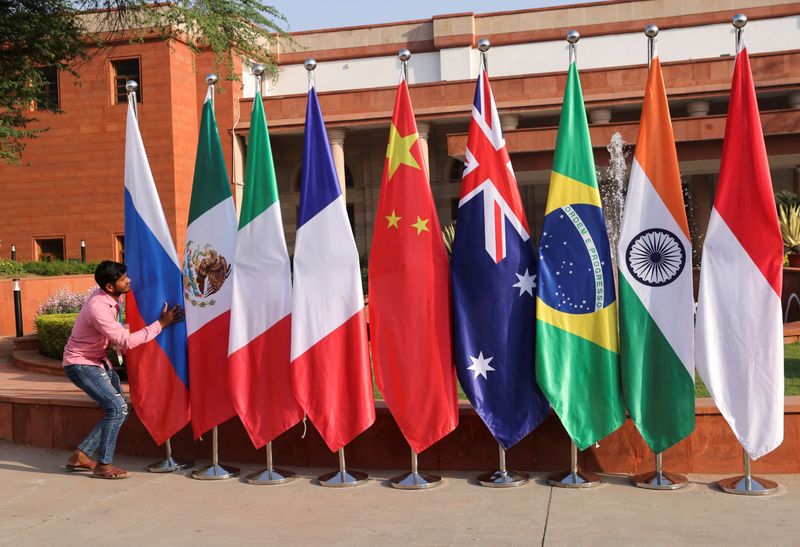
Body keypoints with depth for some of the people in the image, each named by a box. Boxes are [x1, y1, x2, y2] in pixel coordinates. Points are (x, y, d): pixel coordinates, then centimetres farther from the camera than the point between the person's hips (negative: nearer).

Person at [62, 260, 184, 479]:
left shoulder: (110, 296, -3)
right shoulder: (98, 308, -29)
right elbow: (126, 341, -29)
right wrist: (161, 324, -27)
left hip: (98, 361, 9)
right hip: (80, 364, -9)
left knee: (119, 410, 6)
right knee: (116, 408, -17)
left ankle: (79, 456, 14)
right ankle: (103, 465, -6)